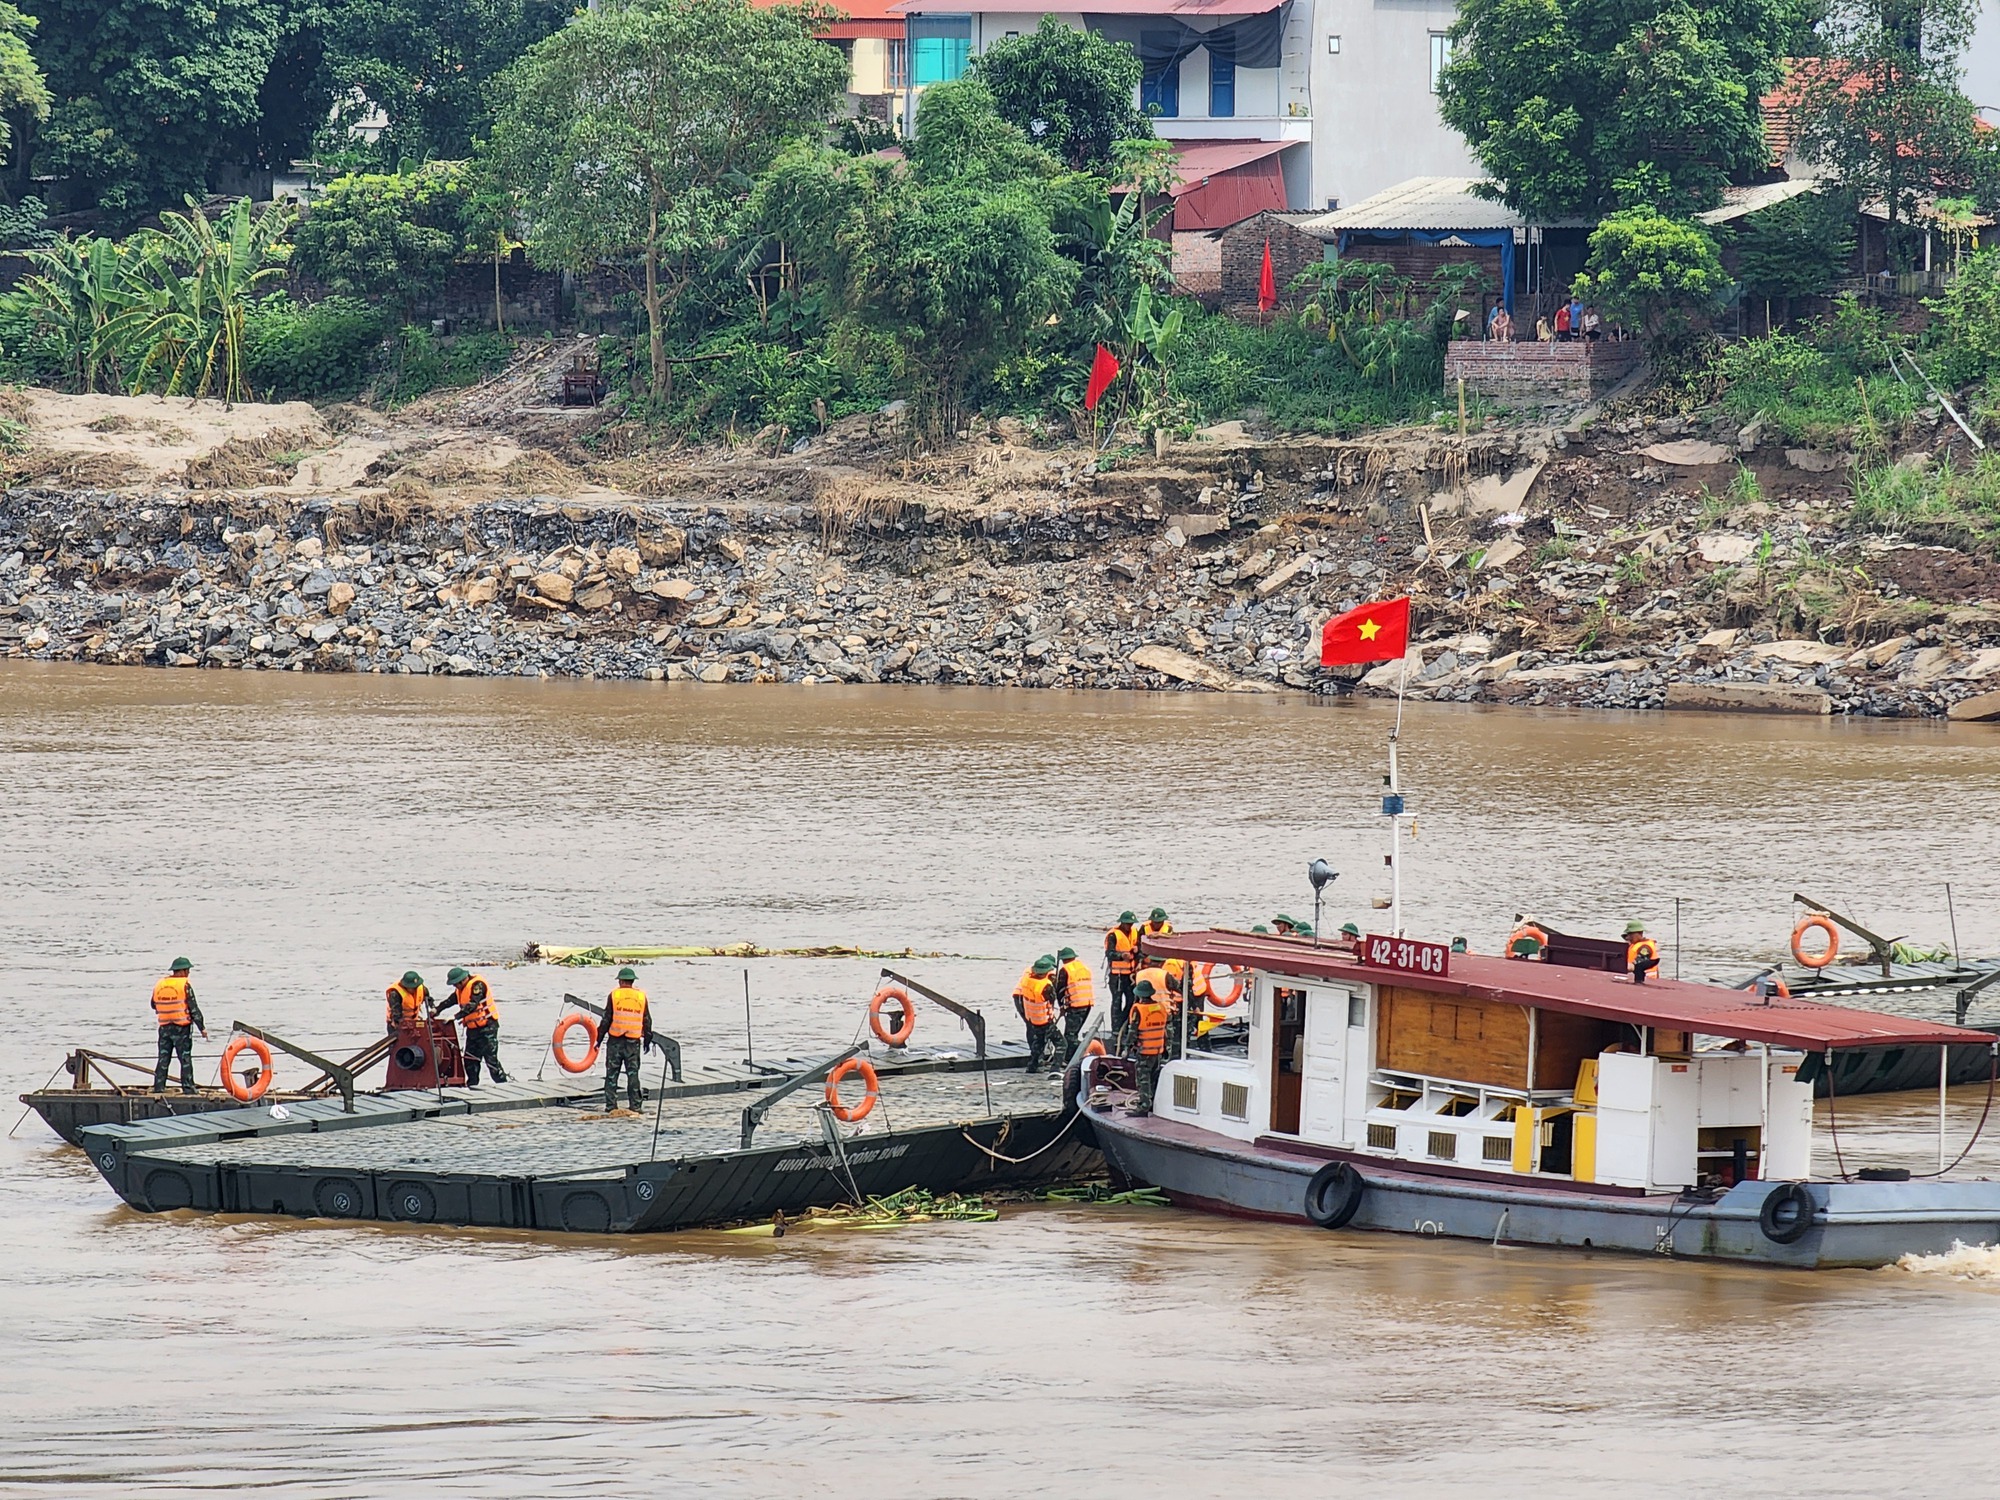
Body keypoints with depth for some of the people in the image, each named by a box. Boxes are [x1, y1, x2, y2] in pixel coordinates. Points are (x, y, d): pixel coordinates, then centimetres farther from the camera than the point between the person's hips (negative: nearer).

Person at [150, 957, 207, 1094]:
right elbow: (194, 1009, -11)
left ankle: (158, 1087, 8)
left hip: (164, 1027, 5)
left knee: (163, 1058, 10)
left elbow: (154, 1006, 17)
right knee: (185, 1058, 0)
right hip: (181, 1027, -5)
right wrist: (202, 1028, -6)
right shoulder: (184, 985, -11)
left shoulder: (159, 985, 5)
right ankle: (187, 1087, -3)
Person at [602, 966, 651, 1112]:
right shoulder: (641, 996, 4)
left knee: (612, 1074, 3)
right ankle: (635, 1105, 3)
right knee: (633, 1074, 6)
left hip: (615, 1040, -2)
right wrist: (647, 1039, 17)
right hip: (634, 1042, 2)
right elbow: (647, 1021, 8)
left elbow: (607, 1019, -3)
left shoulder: (614, 995, -3)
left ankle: (611, 1105, 1)